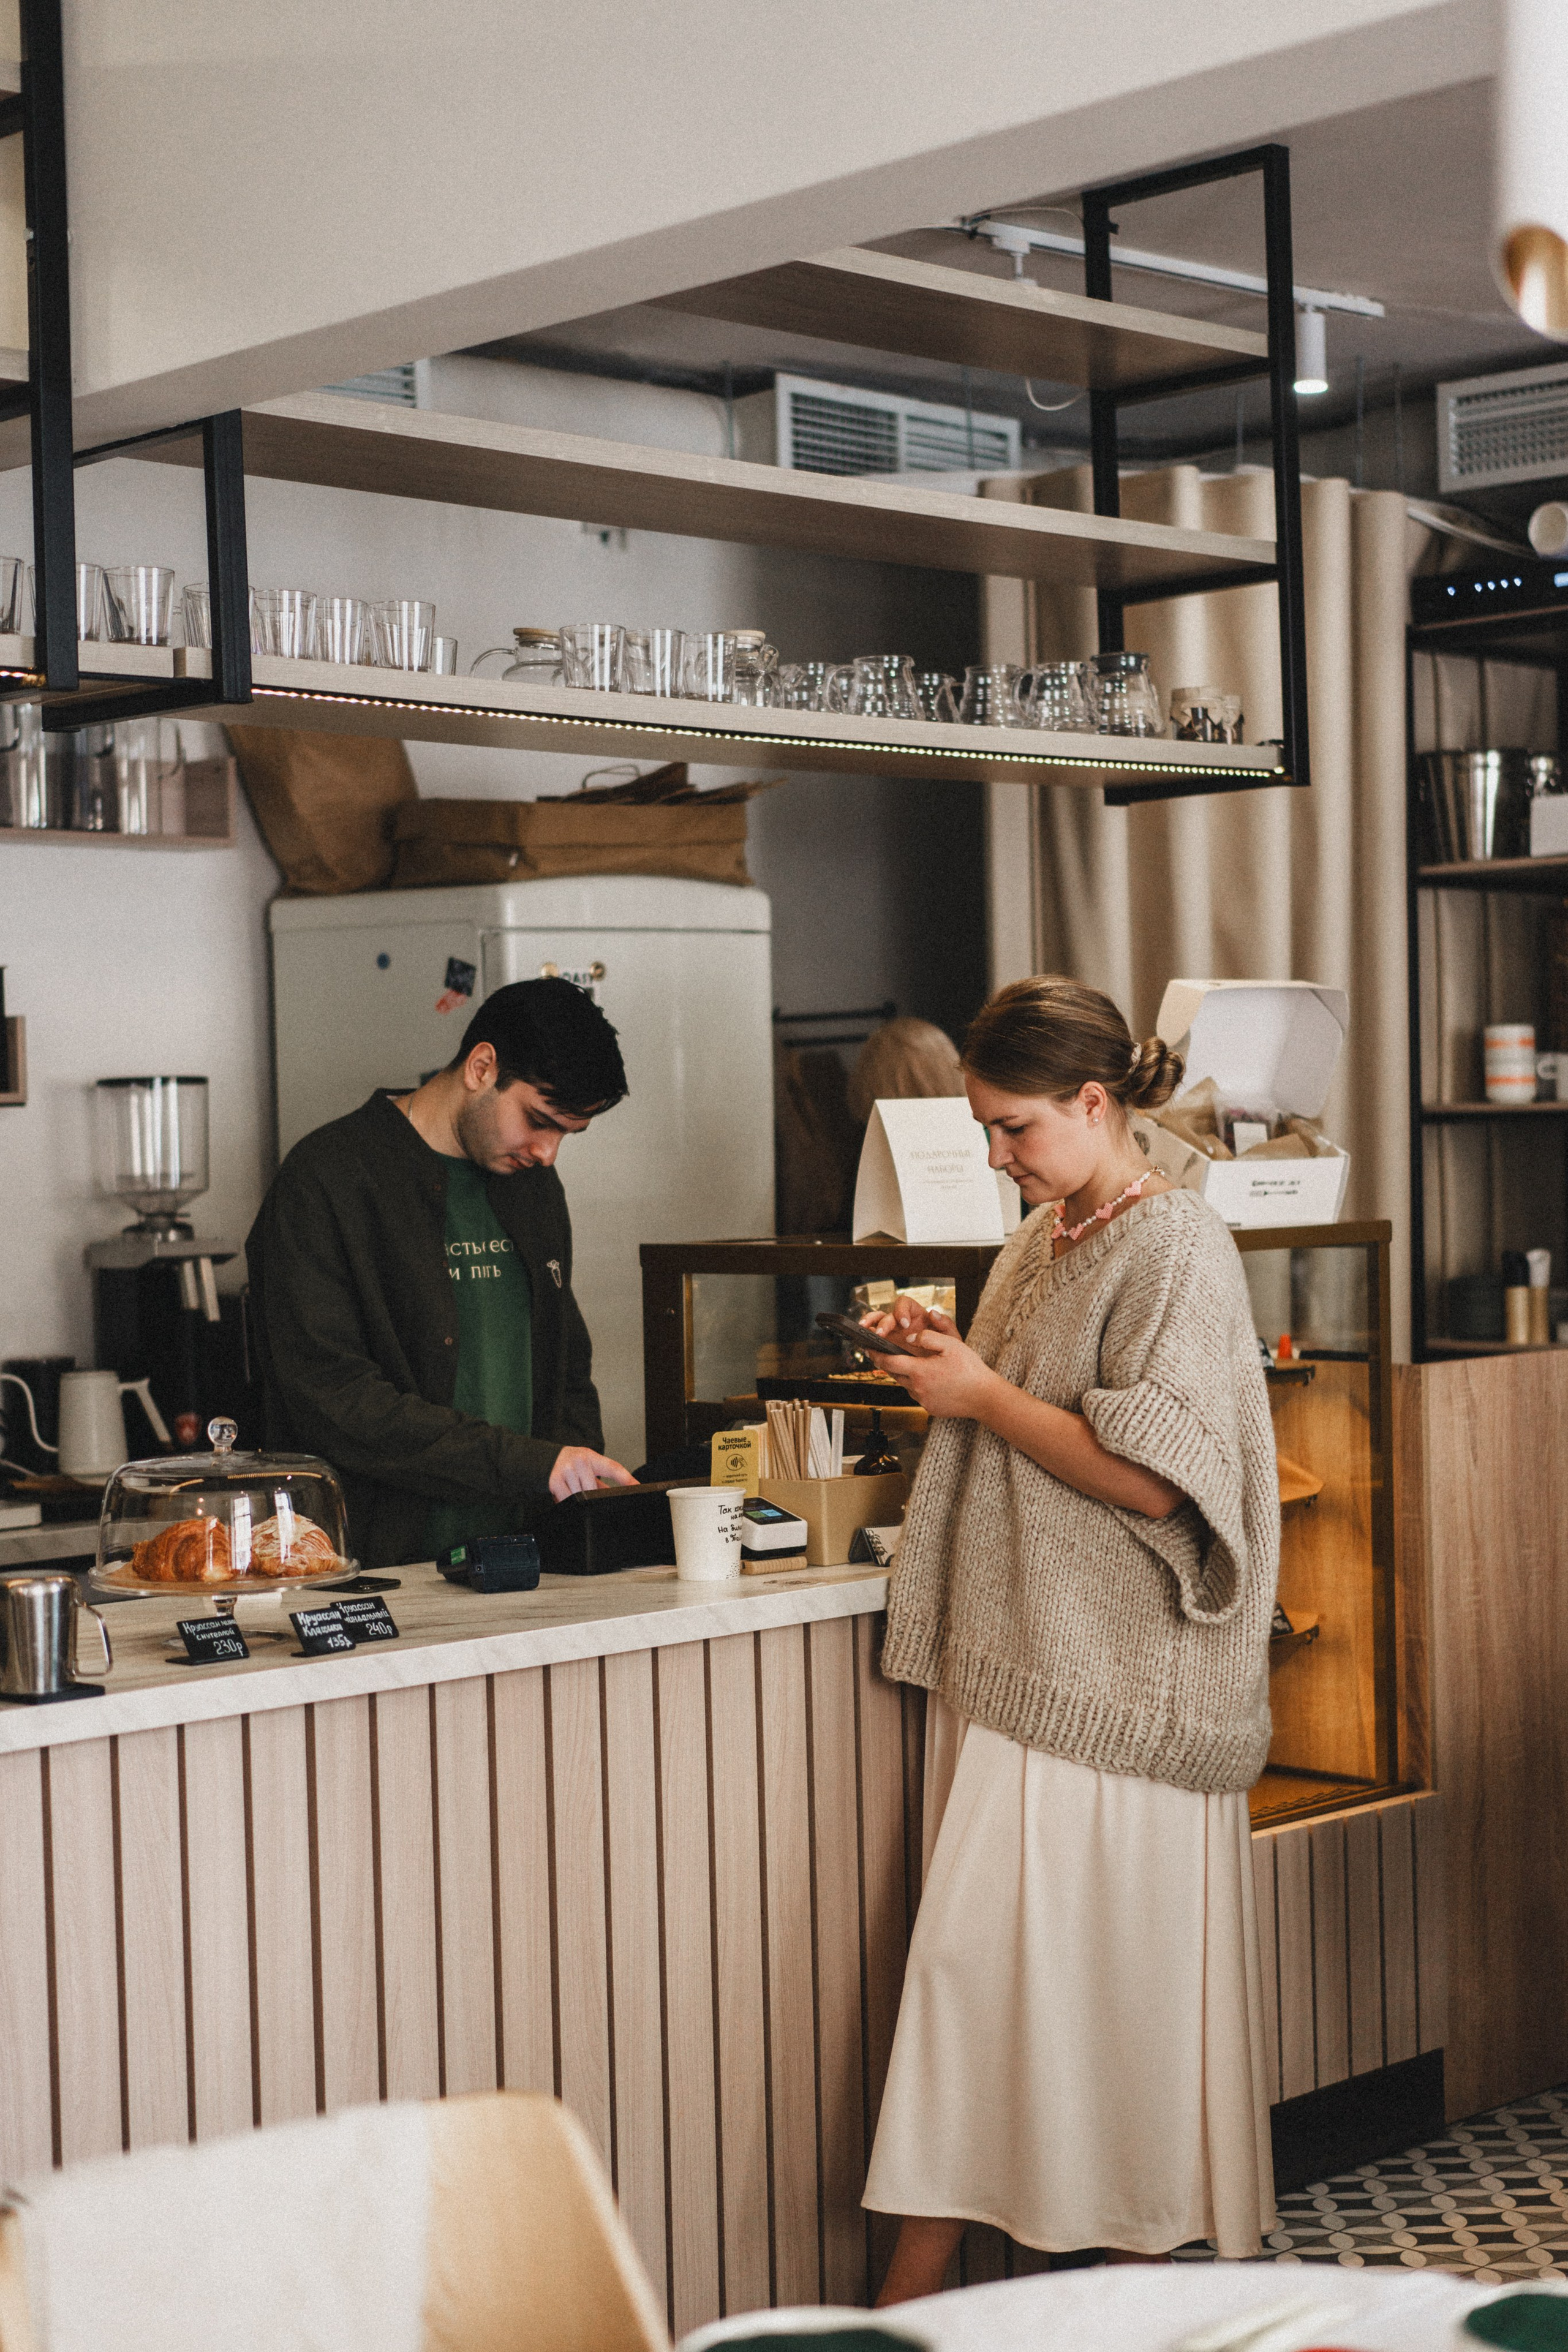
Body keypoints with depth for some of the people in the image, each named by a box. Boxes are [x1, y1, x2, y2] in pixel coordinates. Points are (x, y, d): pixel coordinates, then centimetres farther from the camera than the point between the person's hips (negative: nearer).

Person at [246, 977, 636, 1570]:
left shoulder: (533, 1185, 17)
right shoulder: (327, 1180, -7)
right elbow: (333, 1399, -16)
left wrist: (583, 1479, 5)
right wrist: (529, 1463, -17)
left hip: (518, 1565, 7)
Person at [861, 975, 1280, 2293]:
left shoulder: (1175, 1249, -13)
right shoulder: (1045, 1238, 14)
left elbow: (1150, 1476, -21)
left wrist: (983, 1396, -14)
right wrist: (950, 1359, 8)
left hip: (1108, 1687, -8)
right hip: (1016, 1663, 8)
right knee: (981, 1953, 7)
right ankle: (924, 2271, 13)